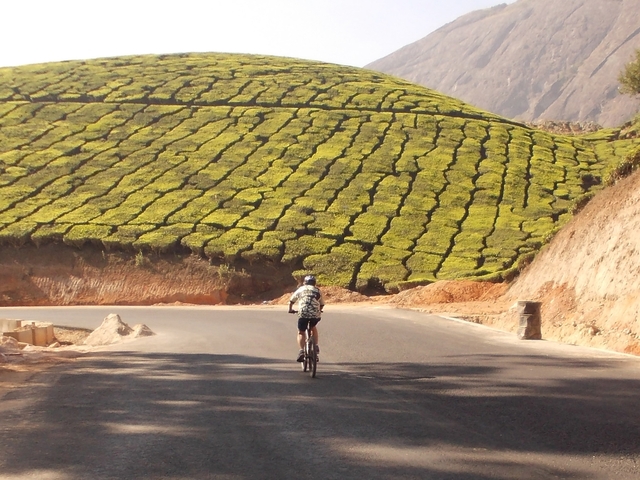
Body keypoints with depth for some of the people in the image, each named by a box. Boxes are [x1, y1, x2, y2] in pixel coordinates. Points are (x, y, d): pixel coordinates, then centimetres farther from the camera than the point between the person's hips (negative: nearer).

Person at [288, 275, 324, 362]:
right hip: (316, 314, 2)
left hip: (303, 313, -2)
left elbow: (291, 301, 26)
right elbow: (322, 304, 25)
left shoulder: (301, 289, 21)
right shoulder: (318, 291, 22)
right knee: (313, 327, 30)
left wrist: (290, 309, 44)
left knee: (301, 332, 12)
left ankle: (301, 351, -7)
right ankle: (316, 347, 21)